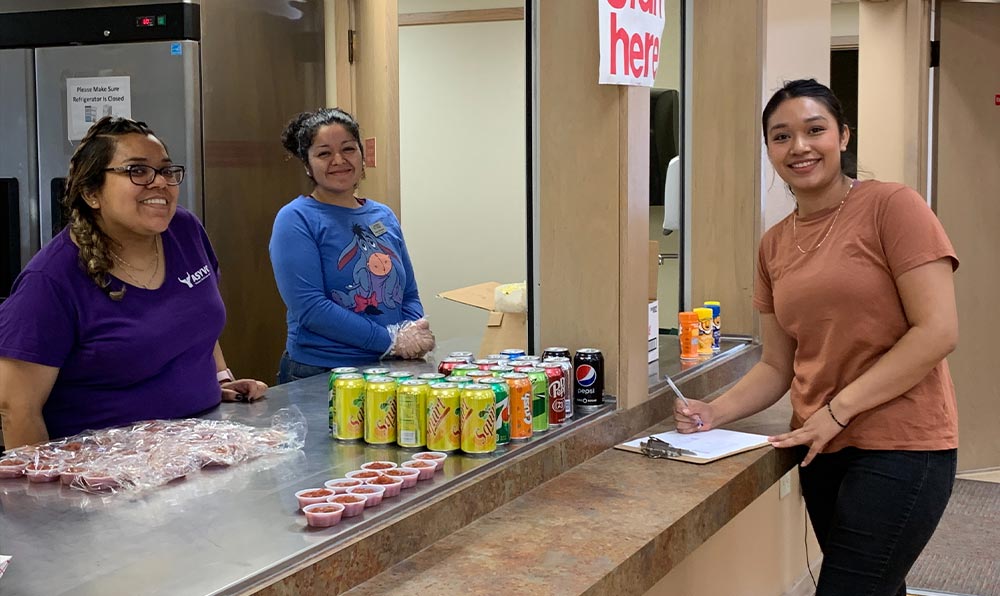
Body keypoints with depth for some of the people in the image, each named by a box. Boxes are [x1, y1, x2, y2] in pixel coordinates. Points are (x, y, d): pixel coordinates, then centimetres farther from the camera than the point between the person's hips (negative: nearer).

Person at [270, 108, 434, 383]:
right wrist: (391, 341, -17)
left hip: (389, 371, 5)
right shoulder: (296, 220, -8)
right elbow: (310, 308, -17)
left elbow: (409, 294, 12)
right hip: (317, 376, -5)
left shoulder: (384, 217, 9)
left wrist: (413, 333, -9)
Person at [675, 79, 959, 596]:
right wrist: (716, 413, -4)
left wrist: (838, 408, -17)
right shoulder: (774, 245, 10)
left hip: (900, 446, -6)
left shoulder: (891, 206, -8)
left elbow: (938, 331, -15)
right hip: (824, 449, 6)